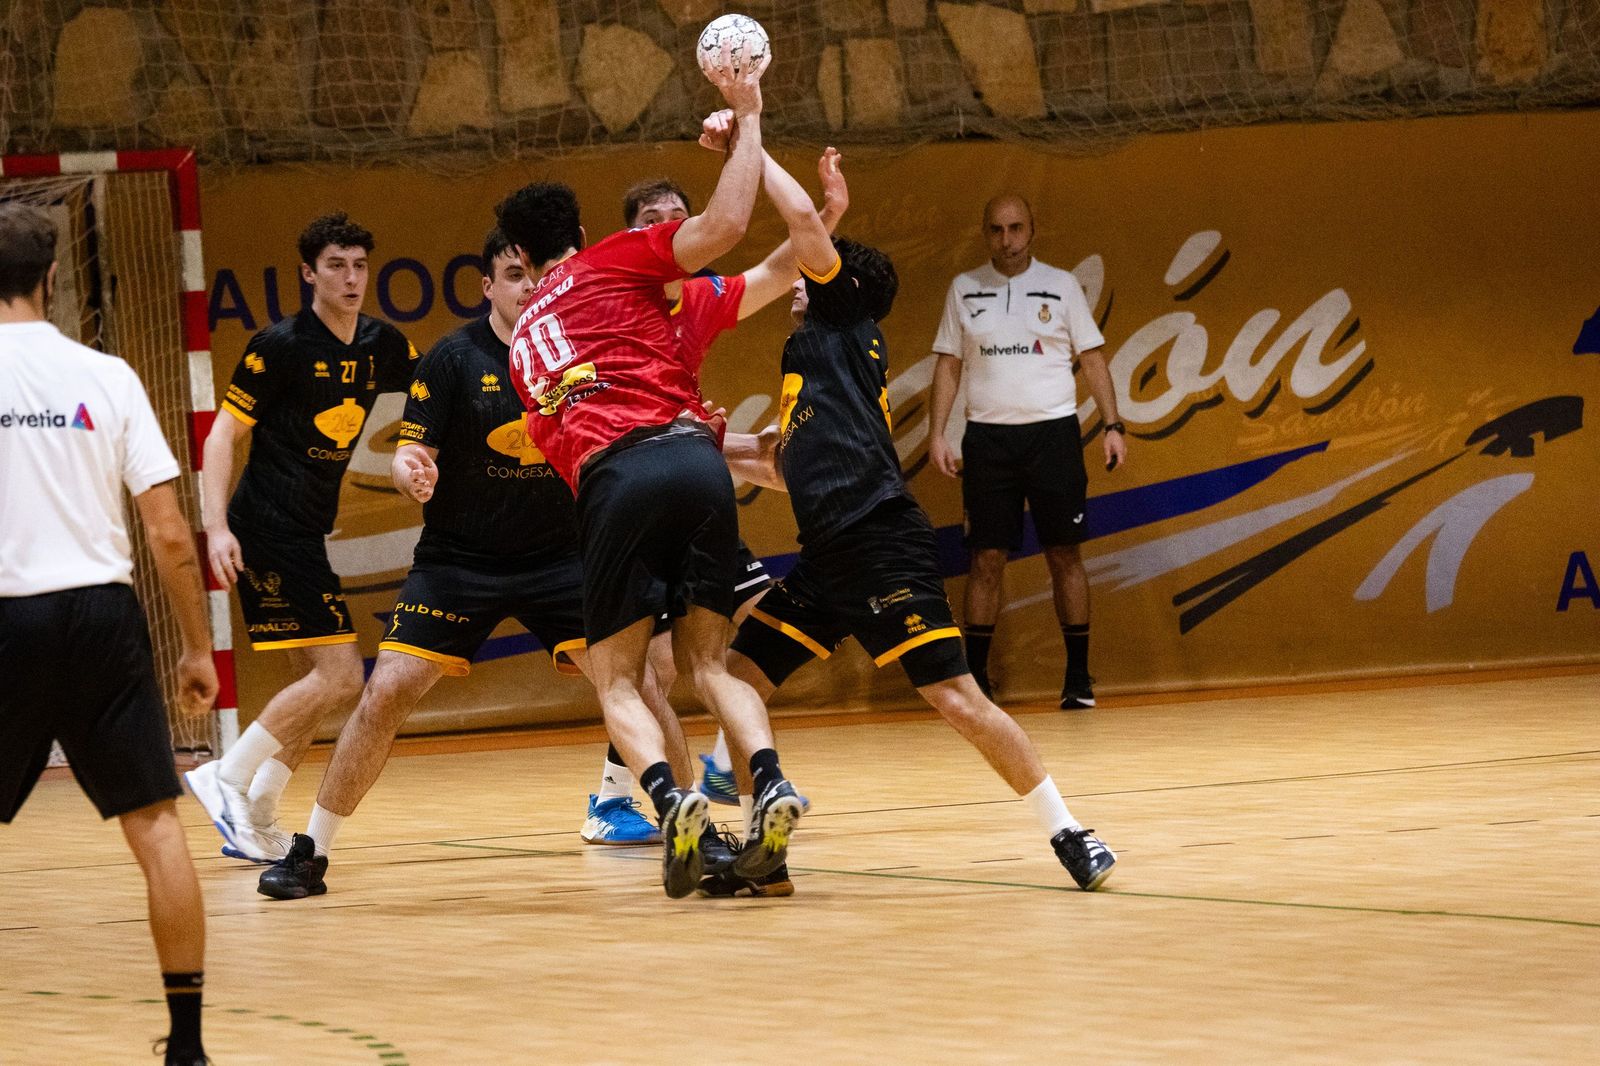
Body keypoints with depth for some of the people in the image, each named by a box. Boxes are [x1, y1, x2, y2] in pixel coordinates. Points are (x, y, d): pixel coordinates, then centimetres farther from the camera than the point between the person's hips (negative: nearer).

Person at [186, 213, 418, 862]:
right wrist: (216, 527, -20)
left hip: (307, 538, 8)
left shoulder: (381, 348, 8)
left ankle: (255, 820, 18)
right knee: (339, 676, -15)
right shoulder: (280, 345, -11)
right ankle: (227, 777, -7)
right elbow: (222, 434, -11)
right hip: (267, 533, -8)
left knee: (314, 685, 11)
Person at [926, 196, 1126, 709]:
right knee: (986, 558, -1)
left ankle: (1079, 676, 3)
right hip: (988, 435, 1)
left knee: (1064, 554, -1)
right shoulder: (965, 290, 8)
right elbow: (949, 364, 10)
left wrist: (1113, 426, -3)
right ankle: (975, 677, 4)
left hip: (1052, 430, -1)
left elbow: (1092, 358, 6)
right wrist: (936, 435, 1)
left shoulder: (1061, 285, 5)